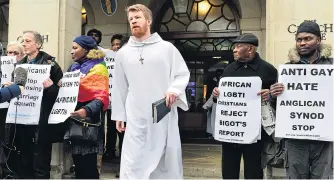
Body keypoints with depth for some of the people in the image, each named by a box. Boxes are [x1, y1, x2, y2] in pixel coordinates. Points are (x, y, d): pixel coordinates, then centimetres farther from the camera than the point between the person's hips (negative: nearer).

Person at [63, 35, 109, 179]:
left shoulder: (97, 68, -8)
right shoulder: (74, 67, 17)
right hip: (73, 119, 8)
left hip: (88, 120, -8)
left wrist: (86, 110, -36)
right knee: (78, 164, 14)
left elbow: (101, 97, -20)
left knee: (88, 165, -3)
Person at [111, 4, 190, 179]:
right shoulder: (123, 53, 11)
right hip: (136, 118, 1)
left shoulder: (167, 47, 4)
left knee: (168, 160, 10)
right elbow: (119, 87, 13)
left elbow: (183, 74, 4)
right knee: (132, 164, -2)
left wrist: (174, 90, -16)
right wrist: (118, 115, 11)